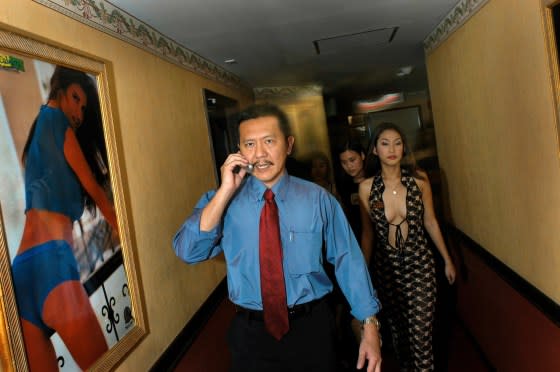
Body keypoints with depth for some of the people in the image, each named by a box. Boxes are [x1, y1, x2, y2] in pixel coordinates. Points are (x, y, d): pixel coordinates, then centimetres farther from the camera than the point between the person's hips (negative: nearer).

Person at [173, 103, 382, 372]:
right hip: (250, 332, 1)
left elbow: (348, 260, -6)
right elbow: (187, 252, -16)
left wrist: (369, 325, -7)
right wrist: (225, 192, -22)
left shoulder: (318, 198, -7)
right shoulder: (221, 201, -4)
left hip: (311, 329, 0)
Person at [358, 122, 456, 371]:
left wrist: (447, 259, 11)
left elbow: (430, 221, 6)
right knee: (398, 332, 14)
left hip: (420, 264, 0)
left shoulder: (418, 179, -5)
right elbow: (367, 232, 3)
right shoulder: (367, 187, -7)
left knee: (421, 335, 0)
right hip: (386, 267, 1)